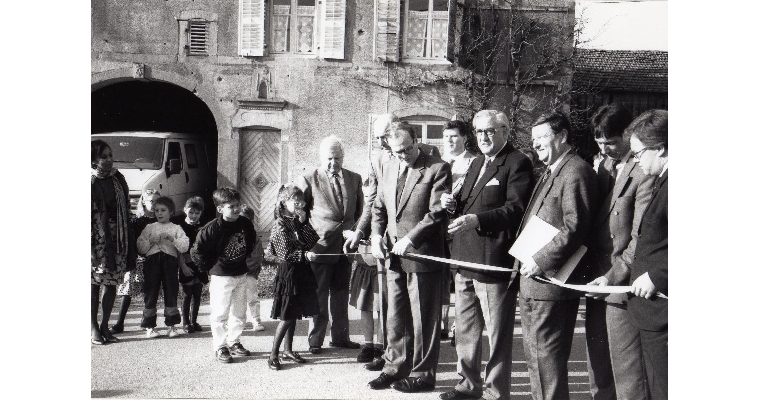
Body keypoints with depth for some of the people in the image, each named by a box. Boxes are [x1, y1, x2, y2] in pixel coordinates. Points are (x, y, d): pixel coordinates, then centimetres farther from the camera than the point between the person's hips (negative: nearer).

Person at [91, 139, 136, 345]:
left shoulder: (117, 179, 6)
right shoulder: (91, 182, -9)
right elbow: (88, 216, -11)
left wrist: (129, 241, 9)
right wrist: (90, 248, -14)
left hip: (117, 239, 5)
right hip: (96, 240, -5)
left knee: (112, 283, 8)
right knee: (94, 284, 2)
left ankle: (104, 325, 20)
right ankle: (93, 328, 16)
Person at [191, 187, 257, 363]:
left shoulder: (246, 223, -5)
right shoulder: (212, 228, -19)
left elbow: (251, 242, 16)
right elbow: (196, 251, -13)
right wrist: (209, 267, -5)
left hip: (241, 275, 5)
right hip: (221, 276, -5)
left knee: (239, 312, 13)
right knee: (220, 314, 1)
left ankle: (234, 342, 28)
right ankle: (220, 347, 14)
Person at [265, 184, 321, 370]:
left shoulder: (299, 222, 9)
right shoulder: (280, 225, -13)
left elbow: (313, 241, -1)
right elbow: (285, 254, -18)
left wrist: (304, 222, -8)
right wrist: (305, 255, -28)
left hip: (302, 271, 7)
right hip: (288, 273, -7)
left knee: (294, 314, 14)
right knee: (287, 316, -4)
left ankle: (288, 350, 27)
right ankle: (273, 355, 6)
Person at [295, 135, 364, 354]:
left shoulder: (354, 179, 9)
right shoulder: (307, 180, -3)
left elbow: (361, 211, 12)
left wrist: (357, 232, -2)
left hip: (345, 246, 4)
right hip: (320, 246, -4)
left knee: (341, 294, 14)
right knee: (319, 295, 2)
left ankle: (340, 336, 27)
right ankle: (315, 341, 15)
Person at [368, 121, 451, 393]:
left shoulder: (437, 169, -8)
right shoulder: (387, 168, 13)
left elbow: (437, 213, -13)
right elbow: (379, 207, 19)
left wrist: (410, 239, -18)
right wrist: (376, 235, 3)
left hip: (422, 254, -6)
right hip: (393, 255, 6)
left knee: (423, 318, 4)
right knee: (395, 316, 14)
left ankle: (422, 374, 17)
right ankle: (395, 367, 27)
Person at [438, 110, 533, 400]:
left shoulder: (518, 164, -9)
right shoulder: (476, 164, 19)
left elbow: (516, 208, -21)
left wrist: (478, 219, -32)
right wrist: (453, 204, 2)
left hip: (494, 264, -9)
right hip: (465, 261, 9)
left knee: (497, 335, 3)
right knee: (465, 330, 20)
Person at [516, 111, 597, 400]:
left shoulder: (575, 171, -13)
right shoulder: (549, 172, 19)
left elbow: (575, 228, -21)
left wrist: (540, 261, -20)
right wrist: (524, 262, 14)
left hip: (551, 281, -10)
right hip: (533, 280, 10)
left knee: (547, 357, -3)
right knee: (533, 354, 18)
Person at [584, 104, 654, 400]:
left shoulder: (643, 173, -15)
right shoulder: (604, 166, 13)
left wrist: (613, 276, -18)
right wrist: (593, 272, 9)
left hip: (623, 286, -8)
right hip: (597, 281, 9)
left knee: (626, 370, 1)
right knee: (597, 368, 18)